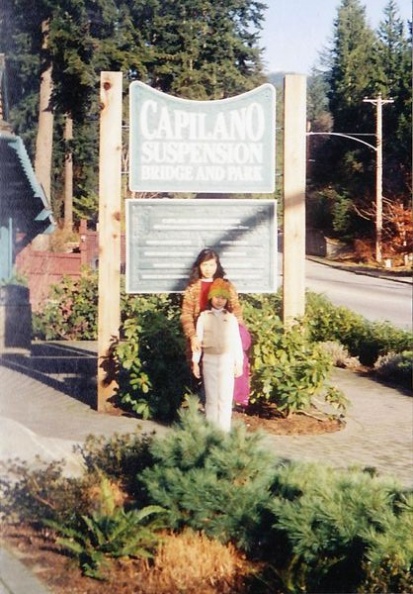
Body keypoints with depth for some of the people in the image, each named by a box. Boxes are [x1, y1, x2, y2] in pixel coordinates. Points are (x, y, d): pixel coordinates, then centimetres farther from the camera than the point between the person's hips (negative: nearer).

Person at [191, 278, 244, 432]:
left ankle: (224, 431, 1)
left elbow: (236, 342, 3)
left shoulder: (231, 318, 3)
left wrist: (239, 364, 1)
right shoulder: (204, 317, 4)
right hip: (209, 360, 1)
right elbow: (198, 340, 5)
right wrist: (195, 362, 2)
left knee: (225, 398, -3)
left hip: (227, 361, -1)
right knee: (211, 398, 6)